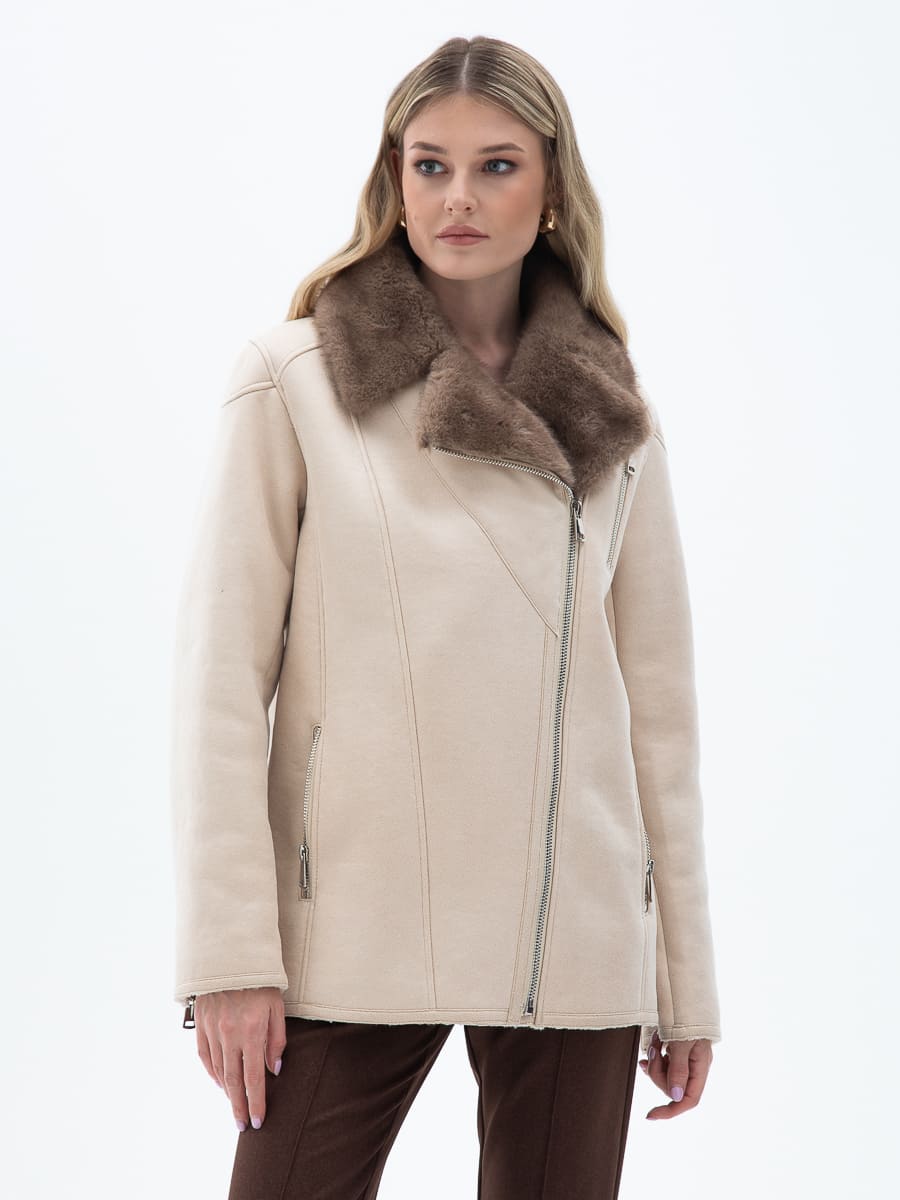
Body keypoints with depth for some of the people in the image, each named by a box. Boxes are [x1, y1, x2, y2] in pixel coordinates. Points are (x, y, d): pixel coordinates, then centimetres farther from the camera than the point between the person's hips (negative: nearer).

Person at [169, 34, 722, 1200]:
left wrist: (687, 975, 9)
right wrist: (229, 951, -10)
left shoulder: (614, 415, 9)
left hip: (573, 931, 3)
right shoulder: (293, 380, 0)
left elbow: (659, 695, 10)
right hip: (354, 924, -2)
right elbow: (222, 676, -4)